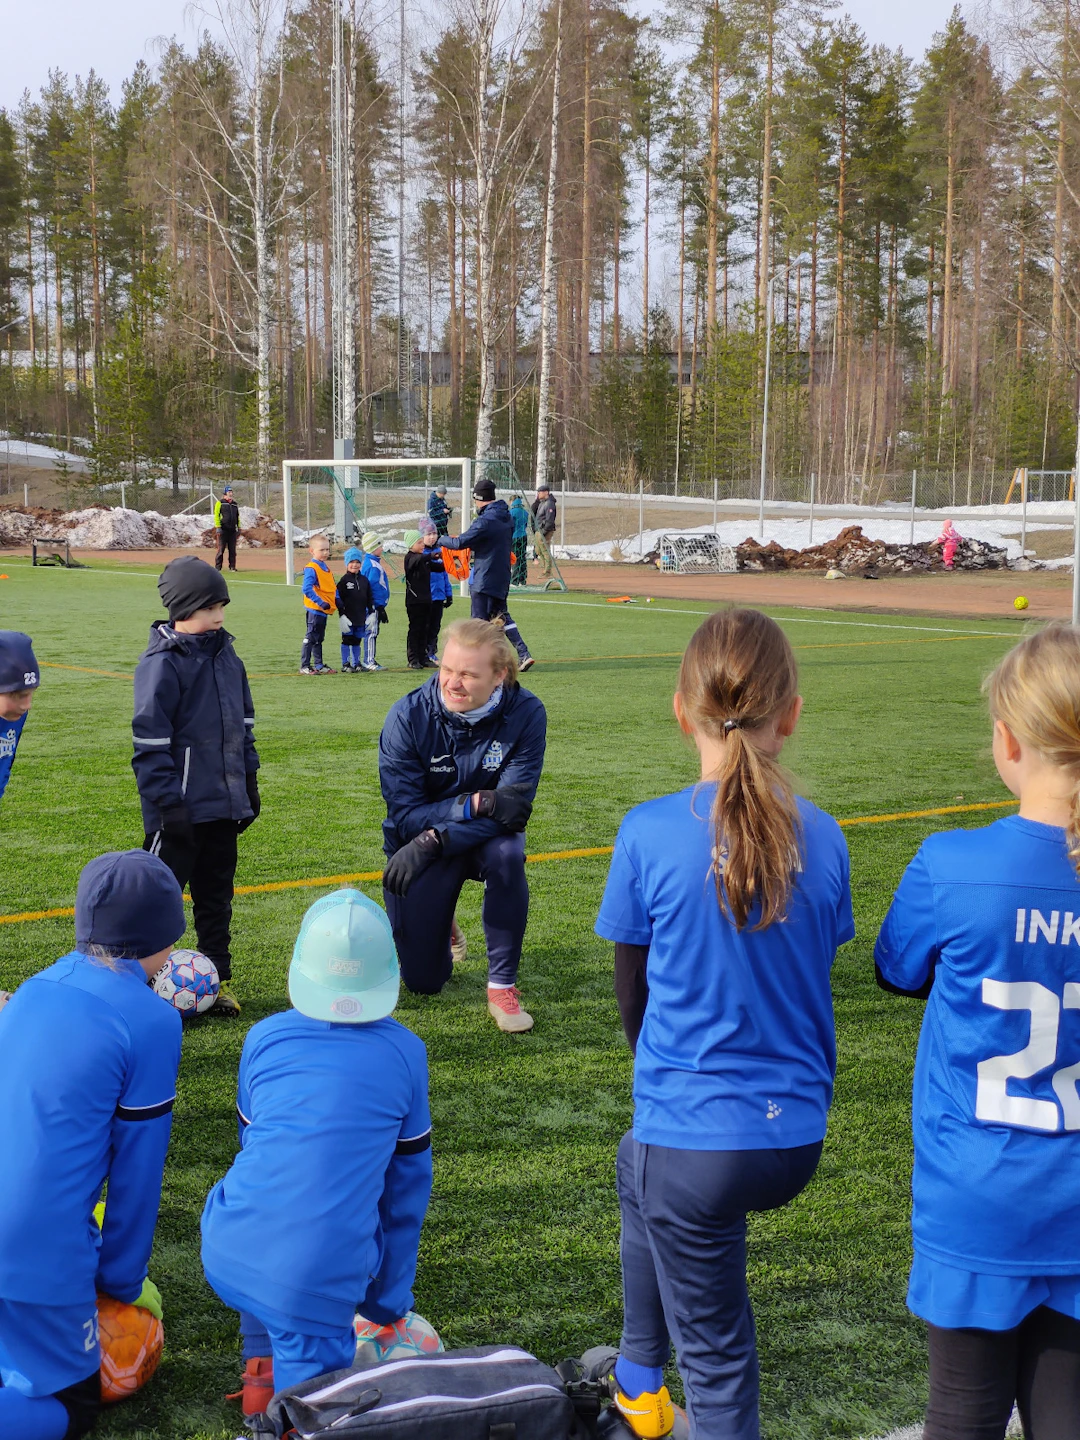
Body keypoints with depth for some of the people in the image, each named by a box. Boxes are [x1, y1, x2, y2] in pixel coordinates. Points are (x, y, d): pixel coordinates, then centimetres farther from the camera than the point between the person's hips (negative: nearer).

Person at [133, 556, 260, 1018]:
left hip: (223, 804, 7)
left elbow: (243, 723, 19)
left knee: (216, 894, 14)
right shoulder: (161, 662, -13)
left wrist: (249, 785, 16)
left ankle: (219, 978, 23)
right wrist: (168, 802, -17)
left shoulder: (225, 653, 10)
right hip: (181, 809, -7)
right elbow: (150, 740, -15)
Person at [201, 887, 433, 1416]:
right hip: (320, 1284, -2)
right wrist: (390, 1300, 24)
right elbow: (407, 1186, 13)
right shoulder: (405, 1054, 5)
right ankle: (284, 1383, -15)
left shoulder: (264, 1037, 7)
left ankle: (261, 1368, 27)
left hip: (227, 1258, 2)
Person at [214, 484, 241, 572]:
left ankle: (232, 566, 9)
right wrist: (218, 527, -14)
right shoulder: (220, 503, 1)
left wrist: (238, 528, 15)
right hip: (223, 530, -5)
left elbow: (237, 516, 22)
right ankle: (218, 567, -2)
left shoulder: (235, 504, 18)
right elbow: (216, 515, -5)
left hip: (232, 530, 5)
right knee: (221, 549, -5)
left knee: (232, 550, 5)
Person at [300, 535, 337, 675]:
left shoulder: (326, 568, 13)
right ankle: (305, 666, 0)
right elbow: (307, 589, -24)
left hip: (324, 610, 9)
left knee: (319, 639, 17)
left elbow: (333, 587, 21)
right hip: (314, 610, -9)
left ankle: (319, 665, 25)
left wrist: (337, 599, 4)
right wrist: (321, 602, -25)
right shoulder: (311, 568, -16)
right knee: (310, 638, -4)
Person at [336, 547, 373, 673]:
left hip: (361, 617, 4)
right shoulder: (344, 580, -4)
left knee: (357, 641, 10)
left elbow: (369, 598, 13)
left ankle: (356, 663, 17)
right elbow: (338, 598, -6)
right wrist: (342, 615, -12)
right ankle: (345, 665, 6)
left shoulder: (364, 580, 10)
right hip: (348, 617, -4)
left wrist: (370, 614, 8)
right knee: (347, 640, 1)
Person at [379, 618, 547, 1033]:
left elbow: (515, 808, -26)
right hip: (419, 842, 0)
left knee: (507, 853, -38)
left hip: (485, 837, 0)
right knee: (423, 981, 1)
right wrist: (476, 803, -35)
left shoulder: (525, 714, -21)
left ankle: (502, 985, -20)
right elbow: (406, 815, -22)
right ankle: (436, 925, 38)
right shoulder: (409, 716, -22)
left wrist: (433, 841, -34)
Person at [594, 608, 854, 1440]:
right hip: (798, 1141, 5)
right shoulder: (821, 838, -5)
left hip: (697, 1137, -5)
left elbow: (633, 991, -2)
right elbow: (813, 972, 7)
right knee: (640, 1168, 33)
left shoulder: (650, 834, -15)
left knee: (716, 1350, 14)